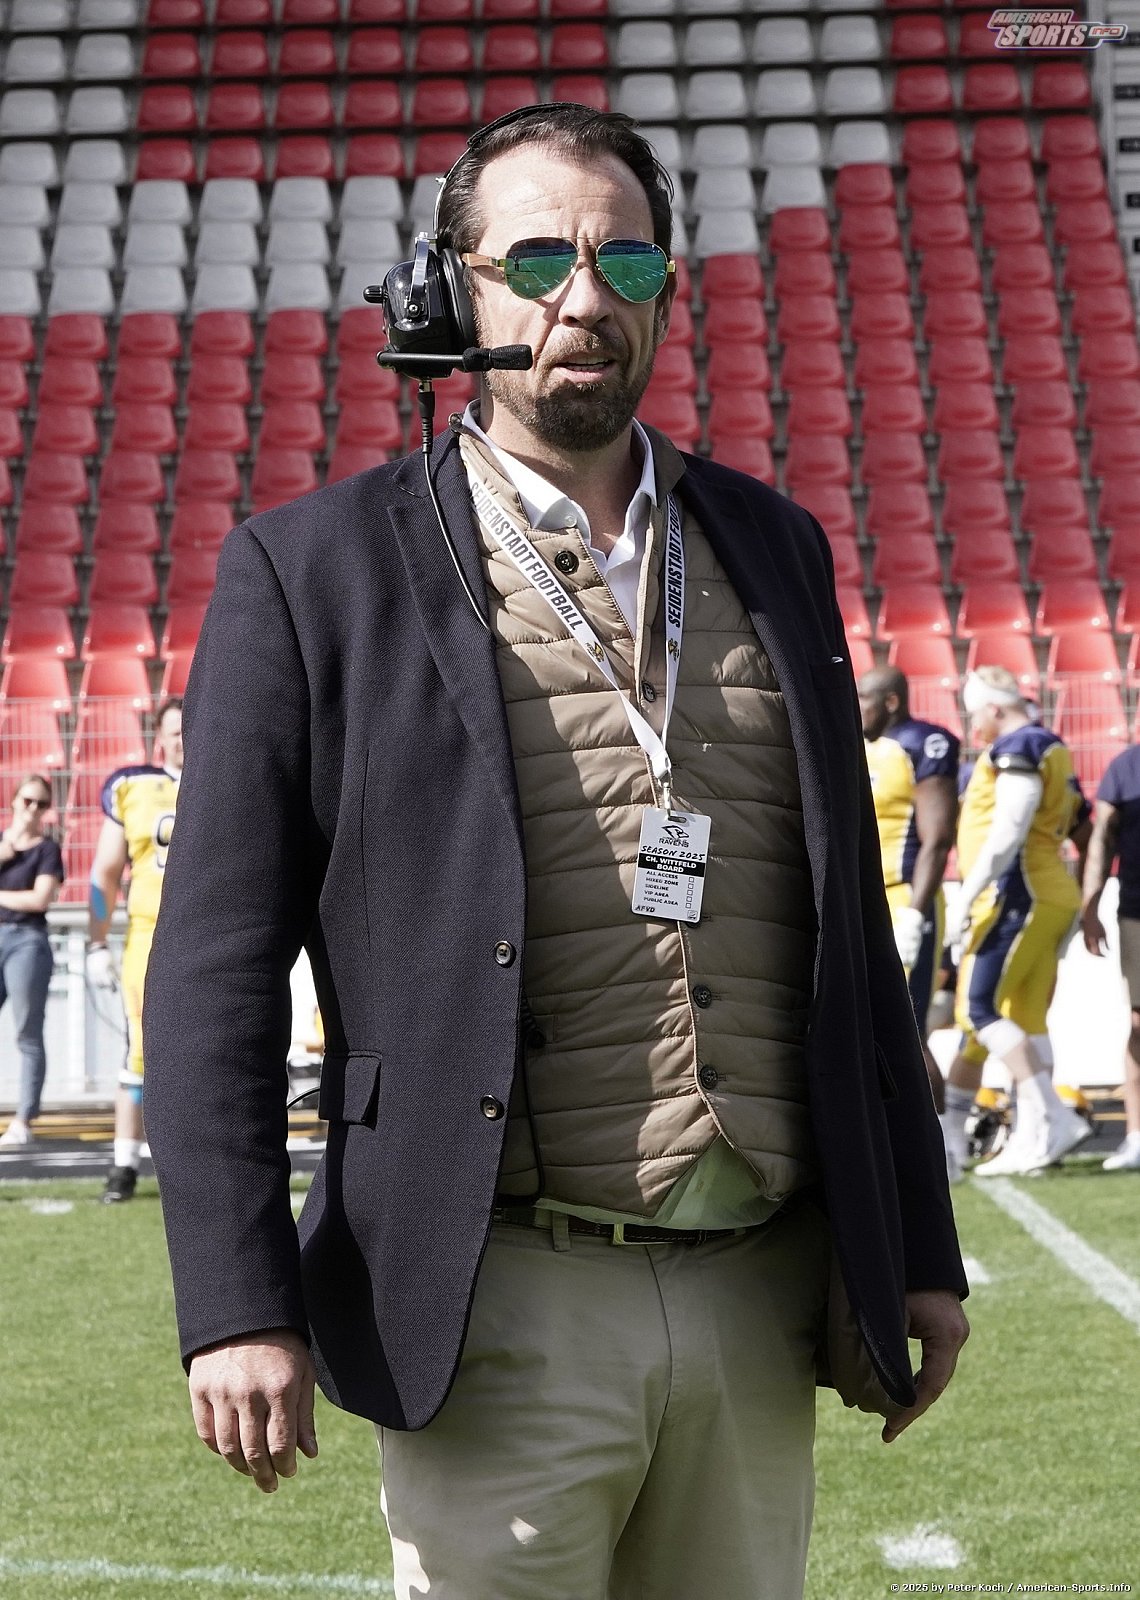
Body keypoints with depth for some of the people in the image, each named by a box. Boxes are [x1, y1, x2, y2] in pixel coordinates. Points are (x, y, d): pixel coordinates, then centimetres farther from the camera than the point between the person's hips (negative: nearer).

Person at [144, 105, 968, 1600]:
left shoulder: (775, 550, 13)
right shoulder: (315, 569, 0)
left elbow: (847, 926, 16)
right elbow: (217, 958, -4)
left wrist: (919, 1250, 13)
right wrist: (237, 1303, -12)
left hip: (762, 1303, 4)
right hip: (504, 1312, -4)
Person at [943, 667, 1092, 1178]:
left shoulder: (1018, 749, -10)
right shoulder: (1054, 756, 20)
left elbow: (1007, 835, -20)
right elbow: (1086, 839, 23)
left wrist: (964, 899, -21)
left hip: (1018, 896, -10)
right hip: (1051, 898, 10)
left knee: (980, 1007, -11)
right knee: (1026, 1019, 7)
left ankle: (1054, 1118, -18)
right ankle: (1031, 1136, 4)